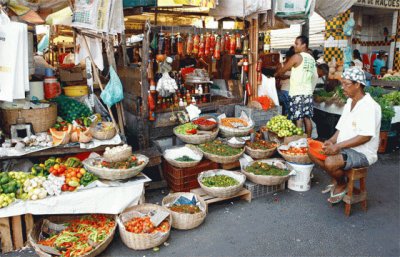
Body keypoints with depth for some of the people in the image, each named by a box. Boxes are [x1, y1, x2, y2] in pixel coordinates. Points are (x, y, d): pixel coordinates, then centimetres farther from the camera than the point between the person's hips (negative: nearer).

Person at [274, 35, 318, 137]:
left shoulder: (297, 57, -9)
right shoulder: (311, 59, 12)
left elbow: (283, 70, 0)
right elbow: (314, 76, 19)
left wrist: (275, 75, 19)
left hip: (297, 93, -7)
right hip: (308, 92, 7)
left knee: (298, 118, -5)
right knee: (307, 118, 10)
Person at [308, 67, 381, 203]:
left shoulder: (369, 106, -19)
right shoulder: (349, 102, 10)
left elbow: (365, 136, -26)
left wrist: (338, 146, -28)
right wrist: (332, 140, -5)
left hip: (362, 153, -9)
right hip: (344, 147, 9)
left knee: (330, 162, -32)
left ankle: (342, 185, 1)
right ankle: (338, 179, 12)